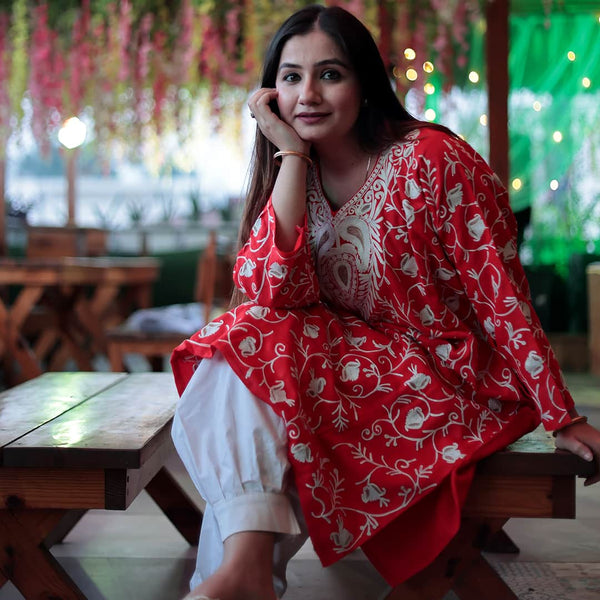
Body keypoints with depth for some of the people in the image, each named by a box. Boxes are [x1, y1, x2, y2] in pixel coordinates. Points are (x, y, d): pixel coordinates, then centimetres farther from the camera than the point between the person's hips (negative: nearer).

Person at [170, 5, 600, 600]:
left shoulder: (433, 159, -14)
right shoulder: (291, 175, 2)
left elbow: (501, 295, -14)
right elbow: (273, 293, -15)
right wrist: (292, 155, -16)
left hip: (446, 381, -5)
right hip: (351, 360, 6)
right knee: (242, 349, -21)